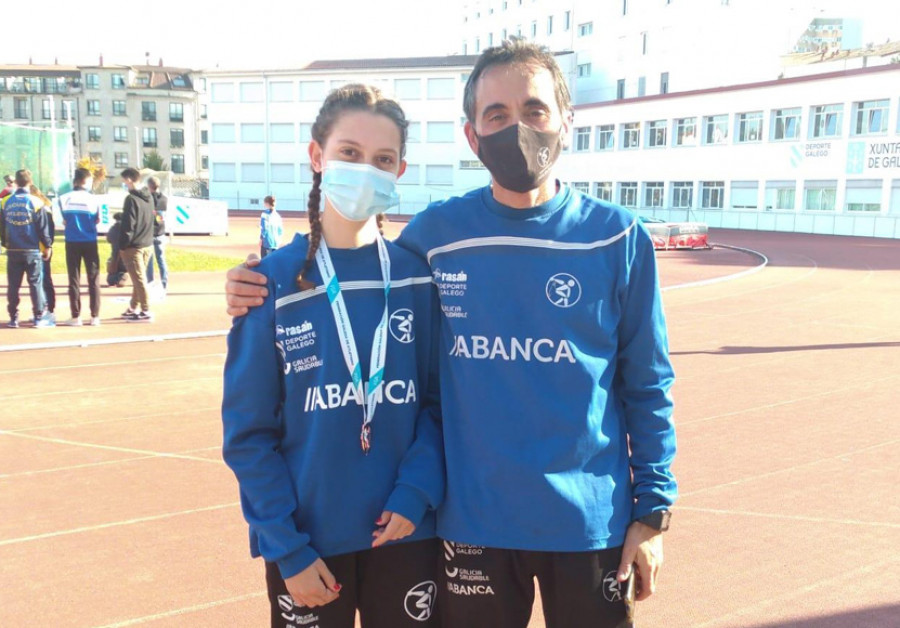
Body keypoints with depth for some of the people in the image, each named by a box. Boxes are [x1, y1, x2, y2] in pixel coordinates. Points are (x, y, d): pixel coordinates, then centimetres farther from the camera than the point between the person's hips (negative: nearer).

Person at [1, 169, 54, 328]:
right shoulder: (36, 202, -8)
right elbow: (43, 228, -7)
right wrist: (47, 246, 3)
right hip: (32, 251, -2)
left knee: (13, 286, 9)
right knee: (36, 284, 3)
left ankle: (13, 318, 12)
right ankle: (39, 317, 2)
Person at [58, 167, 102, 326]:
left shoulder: (64, 198, -1)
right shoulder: (93, 199, -6)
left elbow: (64, 221, 3)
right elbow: (97, 220, 2)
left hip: (72, 242, 1)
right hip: (89, 242, -1)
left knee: (74, 279, 6)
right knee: (93, 279, 5)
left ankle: (75, 316, 5)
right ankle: (95, 316, 4)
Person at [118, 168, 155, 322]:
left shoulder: (131, 199, -15)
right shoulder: (148, 197, 9)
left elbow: (128, 226, -17)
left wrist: (122, 246, -10)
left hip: (133, 246, -8)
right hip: (147, 244, 8)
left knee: (139, 279, -2)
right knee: (139, 278, 16)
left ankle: (146, 312, 2)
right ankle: (133, 308, 26)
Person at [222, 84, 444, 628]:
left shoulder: (420, 276, -2)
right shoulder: (274, 284, -7)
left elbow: (440, 400, 0)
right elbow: (249, 433, -5)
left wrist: (416, 491, -14)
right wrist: (288, 548, -9)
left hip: (405, 534, 2)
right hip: (309, 543, -1)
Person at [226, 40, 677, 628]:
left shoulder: (618, 237, -6)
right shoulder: (433, 234, -5)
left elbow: (647, 388, -1)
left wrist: (652, 511, -2)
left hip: (591, 523, 0)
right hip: (472, 522, 1)